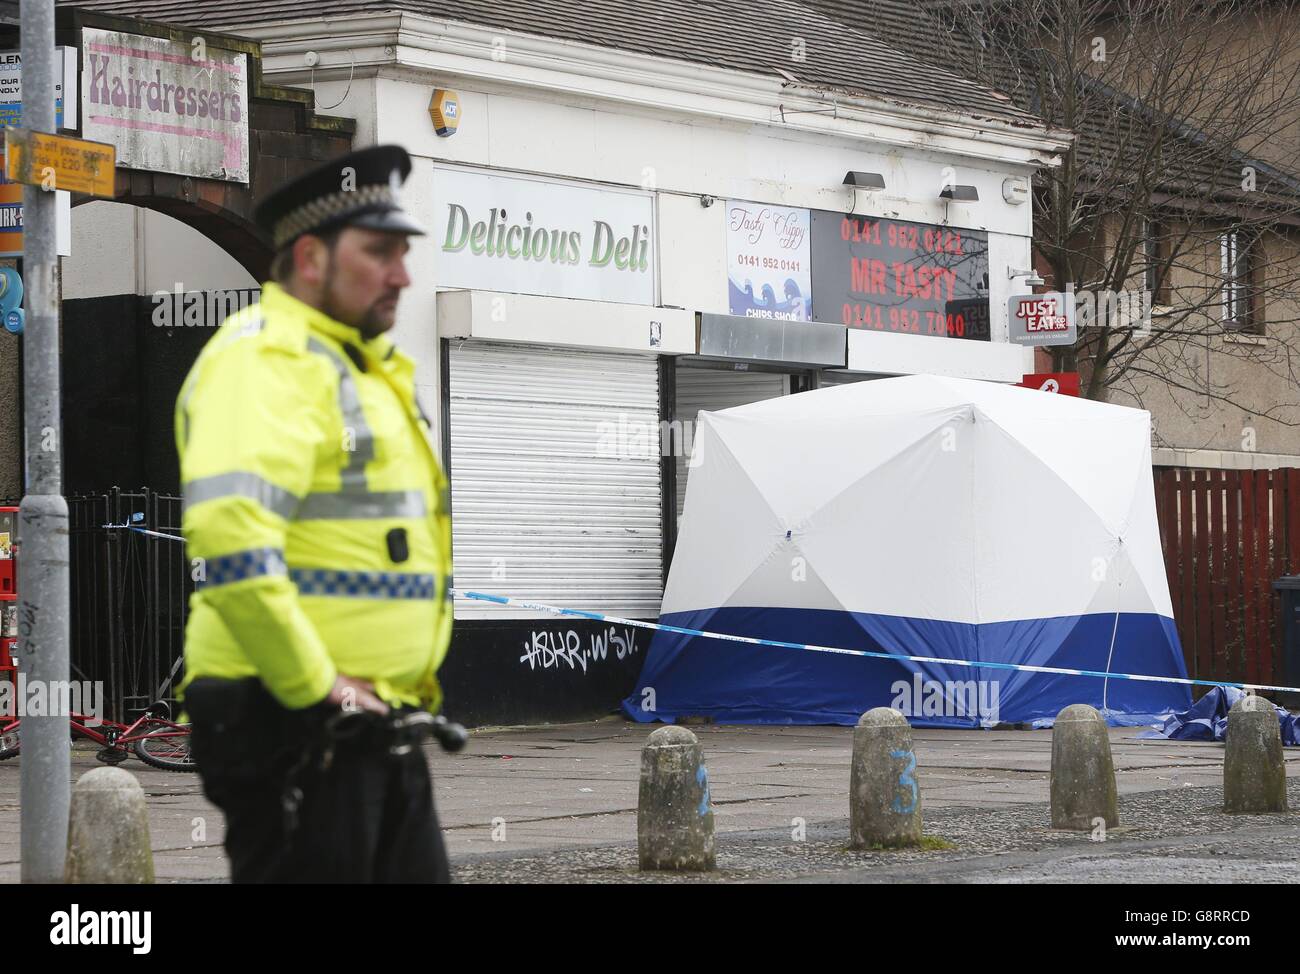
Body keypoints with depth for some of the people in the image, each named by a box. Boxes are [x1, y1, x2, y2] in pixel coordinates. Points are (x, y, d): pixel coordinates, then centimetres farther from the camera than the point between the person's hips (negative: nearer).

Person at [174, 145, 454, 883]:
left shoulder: (372, 371, 20)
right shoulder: (264, 358, -12)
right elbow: (228, 529, -28)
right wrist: (315, 686, -22)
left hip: (375, 729, 10)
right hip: (295, 728, -10)